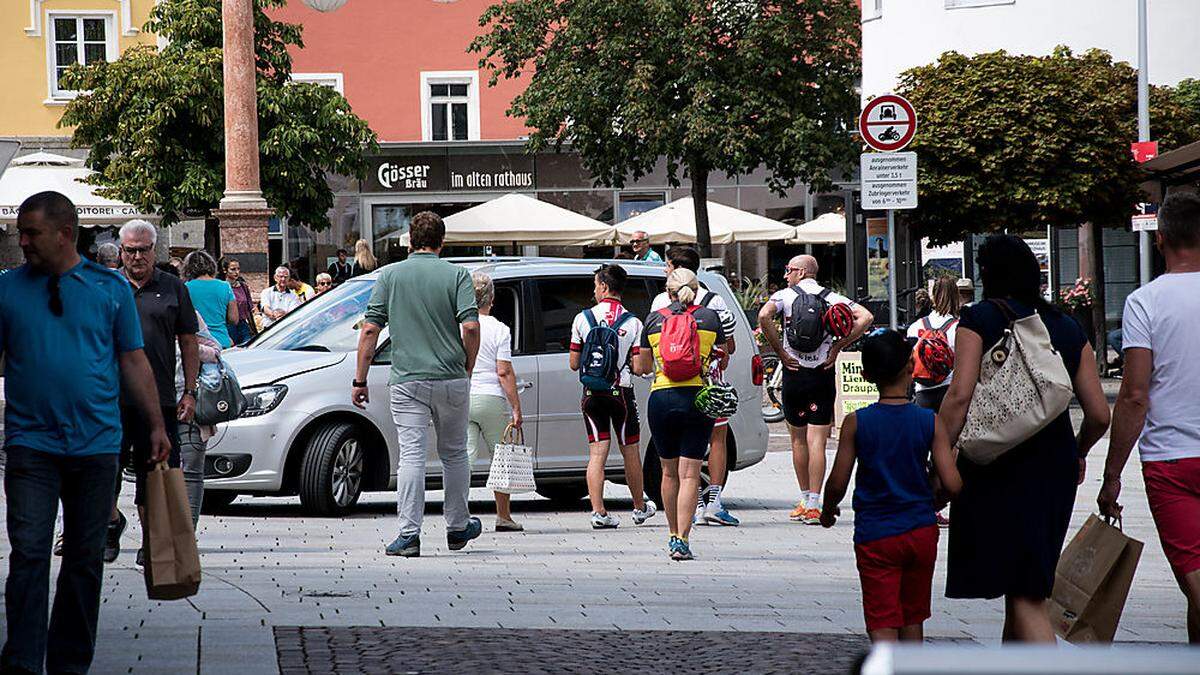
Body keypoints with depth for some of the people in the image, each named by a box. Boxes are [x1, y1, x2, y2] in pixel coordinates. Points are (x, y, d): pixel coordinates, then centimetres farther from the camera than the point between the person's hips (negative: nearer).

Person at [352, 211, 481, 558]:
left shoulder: (390, 275, 2)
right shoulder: (457, 275, 0)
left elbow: (370, 329, -2)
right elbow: (471, 327, -10)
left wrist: (360, 379, 3)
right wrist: (467, 370, 4)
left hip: (407, 380, 0)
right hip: (451, 379, 0)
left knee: (411, 455, -3)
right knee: (454, 453, 16)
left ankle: (409, 533, -12)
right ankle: (458, 527, 26)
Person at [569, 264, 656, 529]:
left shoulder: (582, 318, -3)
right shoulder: (633, 323, -5)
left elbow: (574, 364, 1)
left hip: (592, 394, 1)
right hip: (621, 392, -1)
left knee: (597, 453, 2)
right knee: (630, 452, 14)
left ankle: (598, 512, -7)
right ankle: (640, 507, 28)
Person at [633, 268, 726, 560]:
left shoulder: (654, 319, 5)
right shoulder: (709, 317, 3)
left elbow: (641, 367, 11)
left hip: (661, 399, 1)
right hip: (697, 397, -1)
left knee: (669, 472, 16)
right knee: (690, 474, -3)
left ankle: (674, 535, 25)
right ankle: (682, 541, -13)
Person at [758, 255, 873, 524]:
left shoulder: (785, 295, -1)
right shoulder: (832, 297, 5)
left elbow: (764, 315, -21)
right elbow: (865, 317, -6)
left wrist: (780, 351, -11)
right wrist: (838, 347, -2)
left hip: (794, 372, -1)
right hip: (823, 374, 1)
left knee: (798, 440, 13)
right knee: (816, 442, -2)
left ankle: (805, 501, 21)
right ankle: (813, 505, -9)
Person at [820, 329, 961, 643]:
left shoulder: (856, 423, -8)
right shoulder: (930, 422, -6)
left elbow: (837, 484, -6)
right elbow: (952, 485, -10)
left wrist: (828, 510, 15)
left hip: (875, 537, -2)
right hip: (921, 532, 2)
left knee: (882, 625, -5)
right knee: (913, 620, 19)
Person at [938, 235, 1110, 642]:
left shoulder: (979, 319, -4)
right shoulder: (1067, 327, 9)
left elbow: (960, 397, -16)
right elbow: (1099, 413, 7)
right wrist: (1077, 454, 25)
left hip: (998, 470, -5)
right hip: (1055, 468, 5)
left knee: (1025, 596, -7)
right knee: (1030, 587, 18)